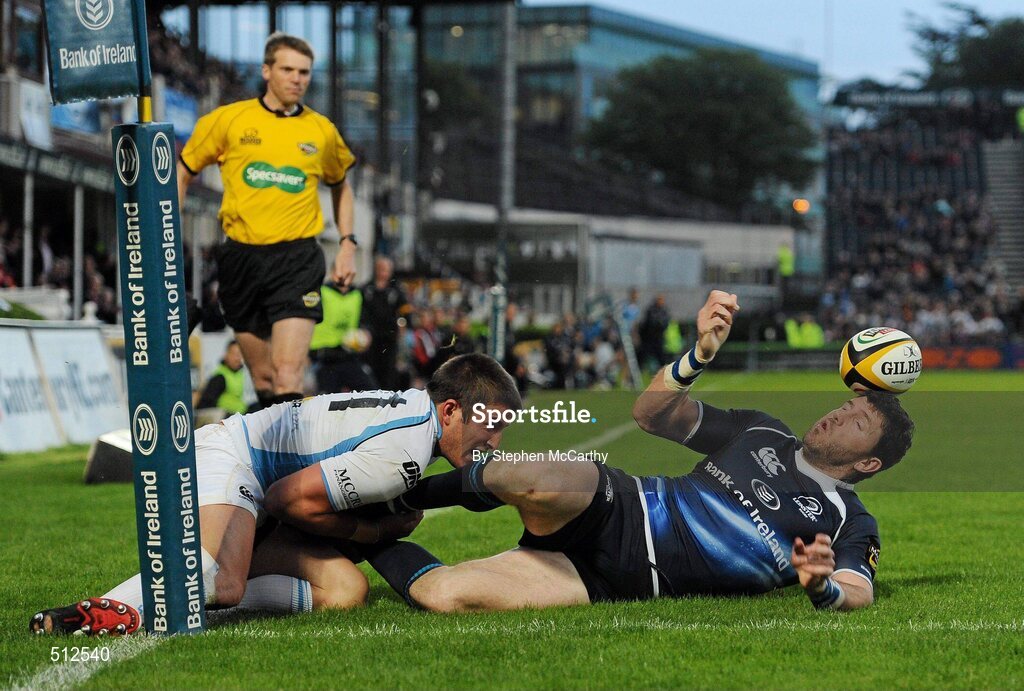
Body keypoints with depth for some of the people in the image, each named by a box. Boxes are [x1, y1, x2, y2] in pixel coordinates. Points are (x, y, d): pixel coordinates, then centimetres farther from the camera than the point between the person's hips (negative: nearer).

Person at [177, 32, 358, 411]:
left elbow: (341, 186, 24)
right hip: (241, 256, 1)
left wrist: (347, 244, 12)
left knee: (288, 375, -17)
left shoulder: (322, 131, 7)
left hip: (297, 259, -1)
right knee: (263, 376, 7)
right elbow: (182, 173, 12)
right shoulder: (228, 120, 3)